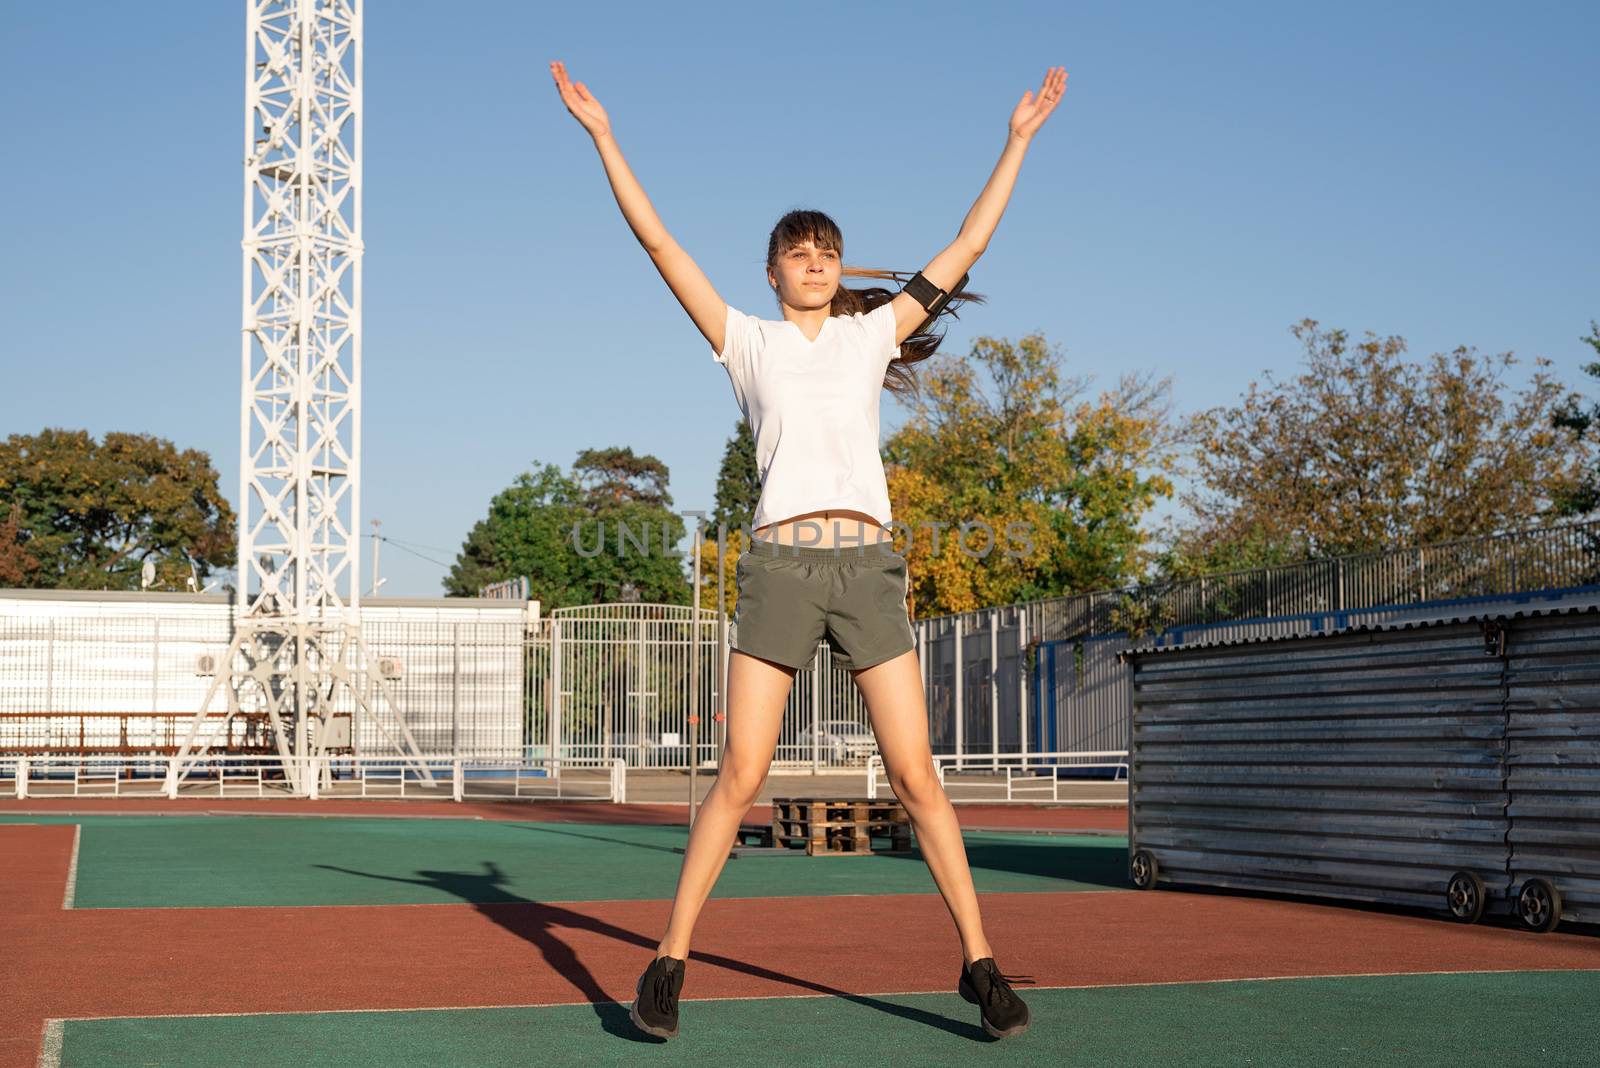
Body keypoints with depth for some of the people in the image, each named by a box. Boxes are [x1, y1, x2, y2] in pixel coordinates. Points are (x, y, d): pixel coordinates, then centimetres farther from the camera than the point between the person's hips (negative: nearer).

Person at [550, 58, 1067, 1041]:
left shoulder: (872, 332, 17)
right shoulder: (747, 340, 13)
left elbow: (968, 245, 19)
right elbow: (657, 240, 9)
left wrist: (1019, 140, 20)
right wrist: (603, 134, 7)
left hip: (868, 564, 1)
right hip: (779, 565, -1)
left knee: (916, 774, -1)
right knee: (741, 777, -5)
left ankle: (980, 962, 5)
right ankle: (670, 962, 4)